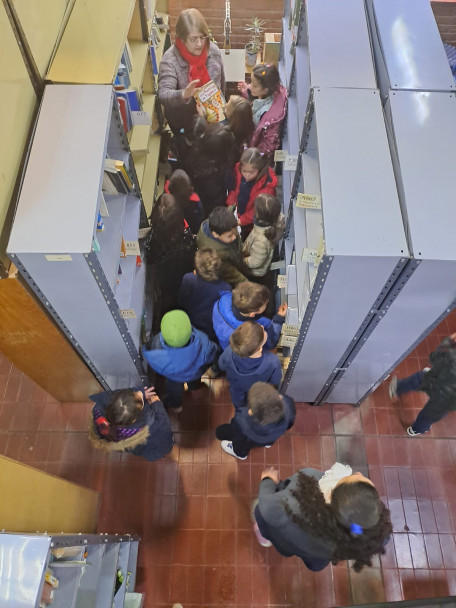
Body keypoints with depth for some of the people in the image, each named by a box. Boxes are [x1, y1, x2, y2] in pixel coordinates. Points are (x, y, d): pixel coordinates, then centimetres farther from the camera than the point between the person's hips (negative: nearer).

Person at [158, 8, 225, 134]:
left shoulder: (213, 50, -13)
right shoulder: (170, 60, -27)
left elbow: (221, 81, 4)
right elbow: (163, 95, -37)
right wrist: (184, 94, -57)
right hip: (183, 122, -4)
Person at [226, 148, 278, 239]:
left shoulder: (267, 183, -32)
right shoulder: (238, 170, -18)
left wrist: (241, 221, -30)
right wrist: (231, 204, -15)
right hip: (241, 216, 5)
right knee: (243, 242, 29)